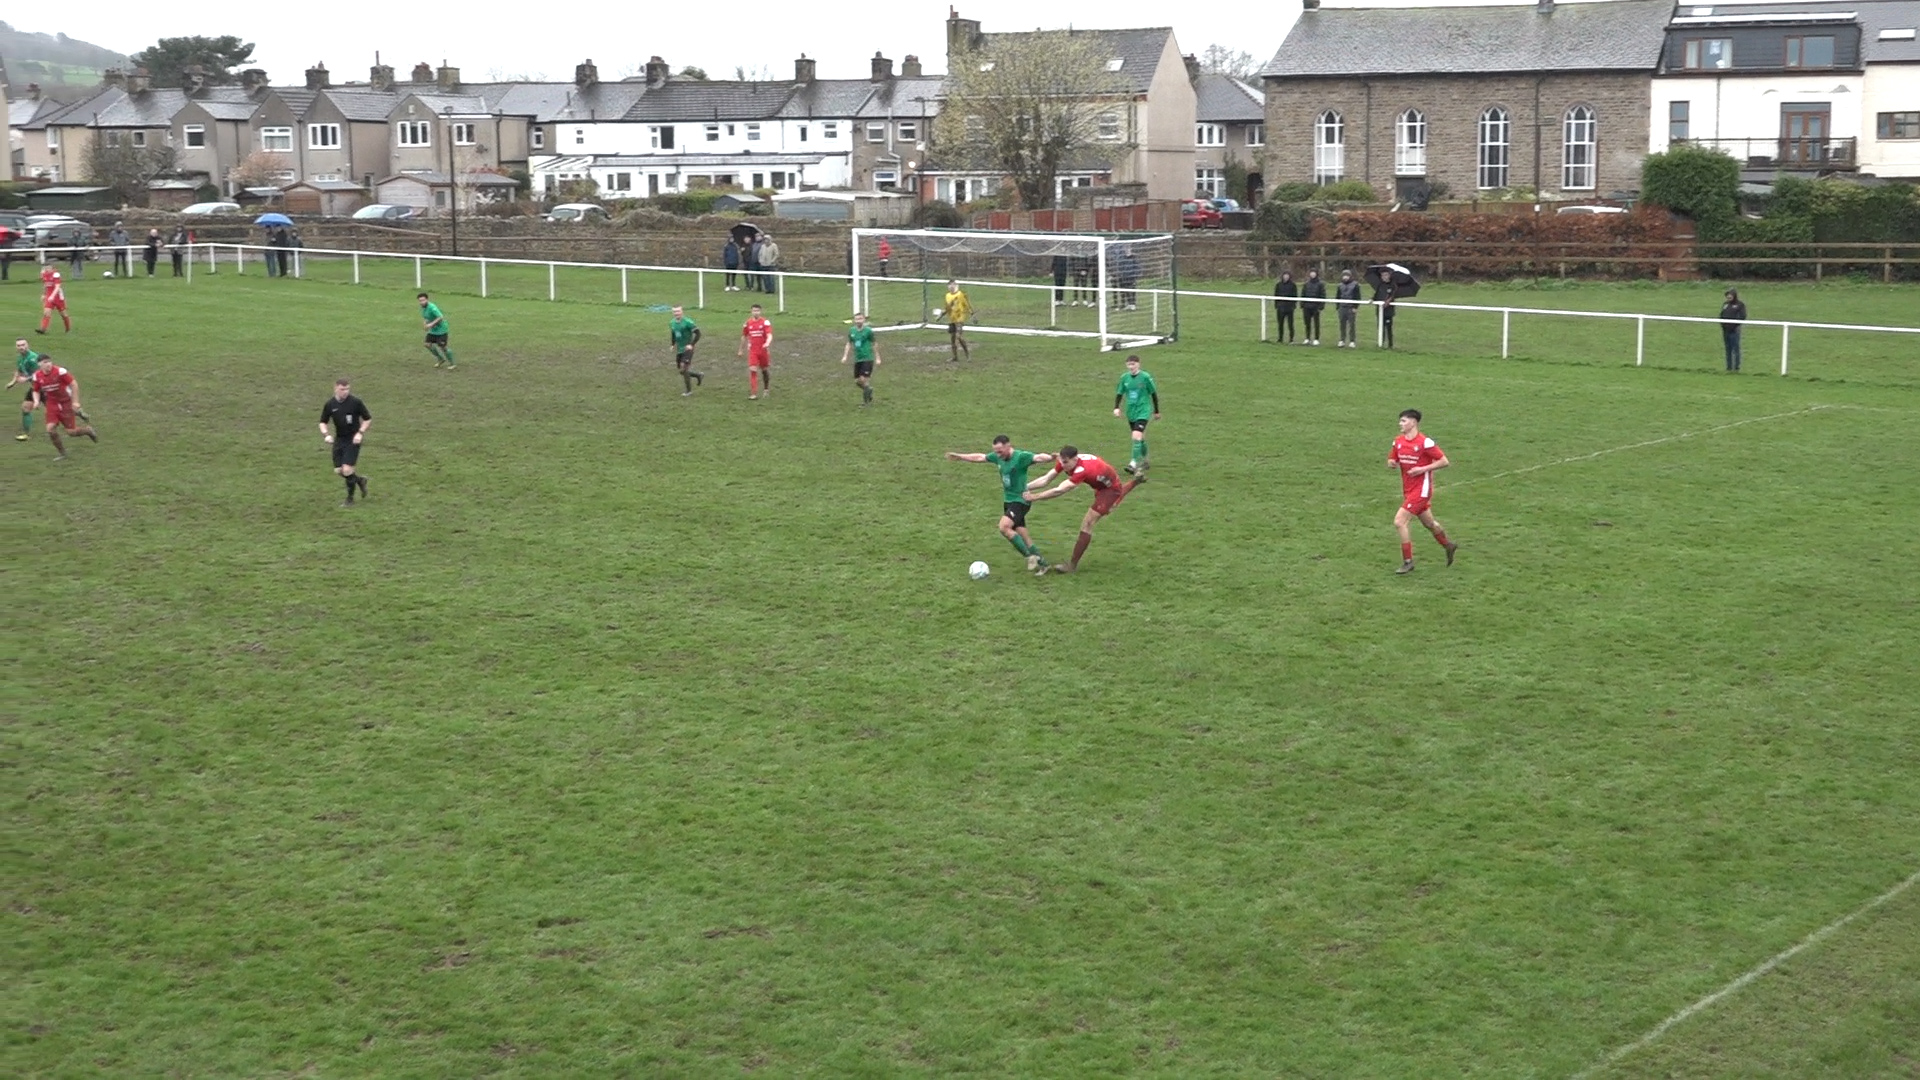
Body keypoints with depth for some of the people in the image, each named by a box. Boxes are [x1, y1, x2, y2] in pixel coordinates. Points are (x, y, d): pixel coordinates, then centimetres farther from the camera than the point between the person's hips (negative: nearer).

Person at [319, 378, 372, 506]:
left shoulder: (356, 402, -12)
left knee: (347, 470, -12)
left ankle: (350, 499, 7)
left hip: (353, 439, -4)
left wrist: (360, 433, -15)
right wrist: (326, 434, -11)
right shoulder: (330, 404, -3)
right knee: (339, 471, 3)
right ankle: (360, 480, 32)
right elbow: (323, 422, 8)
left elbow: (368, 419, -2)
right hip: (339, 439, 5)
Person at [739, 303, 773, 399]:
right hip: (752, 351, 1)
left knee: (764, 370, 12)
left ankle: (766, 389, 36)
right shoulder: (748, 323, 3)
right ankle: (753, 393, -14)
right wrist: (741, 350, 20)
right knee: (753, 370, -12)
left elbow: (769, 335, -17)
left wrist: (767, 343, -38)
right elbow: (744, 337, 16)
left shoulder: (765, 322, -6)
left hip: (763, 350, -1)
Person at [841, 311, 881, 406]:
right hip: (857, 359, 5)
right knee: (857, 381, 6)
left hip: (867, 359, -5)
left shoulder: (868, 331, -10)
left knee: (864, 379, -13)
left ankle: (865, 401, 4)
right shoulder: (852, 331, 3)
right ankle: (869, 389, 36)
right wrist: (845, 356, 5)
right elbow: (849, 344, 14)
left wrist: (877, 358, 3)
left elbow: (874, 344, 0)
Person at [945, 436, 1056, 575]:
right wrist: (960, 457, 25)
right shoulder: (998, 457, 5)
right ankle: (1041, 563, 16)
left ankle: (1031, 557, -17)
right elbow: (979, 457, 18)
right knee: (1022, 536, 7)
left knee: (1004, 527, -25)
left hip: (1020, 500, -8)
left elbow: (1038, 457, -34)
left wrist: (1050, 457, -54)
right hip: (1008, 501, 8)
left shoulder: (1021, 457, -18)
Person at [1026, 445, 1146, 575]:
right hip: (1100, 485, 8)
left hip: (1110, 489, -8)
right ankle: (1136, 480, 65)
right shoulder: (1065, 461, -22)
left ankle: (1073, 565, -10)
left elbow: (1059, 491, -49)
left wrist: (1033, 497, -47)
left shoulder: (1082, 470, -44)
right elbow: (1045, 479, -21)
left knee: (1087, 524, -15)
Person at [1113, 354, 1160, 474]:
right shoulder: (1124, 377, 2)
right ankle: (1144, 459, 35)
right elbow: (1119, 393, 11)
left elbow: (1153, 394, 0)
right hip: (1131, 411, 5)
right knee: (1141, 437, 16)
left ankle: (1134, 463, -20)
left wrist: (1156, 411, 6)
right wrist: (1116, 408, -5)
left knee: (1137, 436, -19)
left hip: (1143, 411, -5)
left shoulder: (1145, 377, -10)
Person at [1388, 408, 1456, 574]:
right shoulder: (1398, 442, 4)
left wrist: (1423, 469, -21)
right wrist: (1392, 463, -10)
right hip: (1408, 490, 7)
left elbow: (1444, 461, -13)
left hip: (1421, 490, -7)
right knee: (1429, 523, 22)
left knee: (1399, 522, -16)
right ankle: (1448, 546, 46)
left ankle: (1408, 562, -6)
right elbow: (1391, 461, 14)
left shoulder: (1425, 442, -17)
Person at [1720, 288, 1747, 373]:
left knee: (1735, 349, -5)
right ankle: (1729, 368, 13)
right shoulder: (1725, 304, 16)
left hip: (1734, 330, -6)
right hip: (1726, 330, 6)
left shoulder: (1740, 305, -1)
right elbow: (1721, 315, 19)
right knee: (1728, 350, 9)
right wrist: (1722, 324, 3)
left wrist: (1734, 323, -17)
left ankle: (1736, 368, -2)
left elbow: (1742, 316, -9)